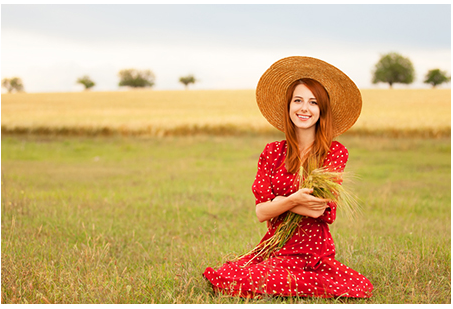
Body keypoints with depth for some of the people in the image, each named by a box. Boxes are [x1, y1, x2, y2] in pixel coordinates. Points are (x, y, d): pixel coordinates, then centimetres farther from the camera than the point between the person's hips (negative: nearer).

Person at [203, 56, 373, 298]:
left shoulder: (335, 153, 0)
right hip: (273, 248, 3)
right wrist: (293, 200, -22)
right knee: (224, 276, -23)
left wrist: (276, 201, -8)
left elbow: (322, 210, -13)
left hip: (312, 253, -3)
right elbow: (261, 212, -3)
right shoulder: (273, 152, 8)